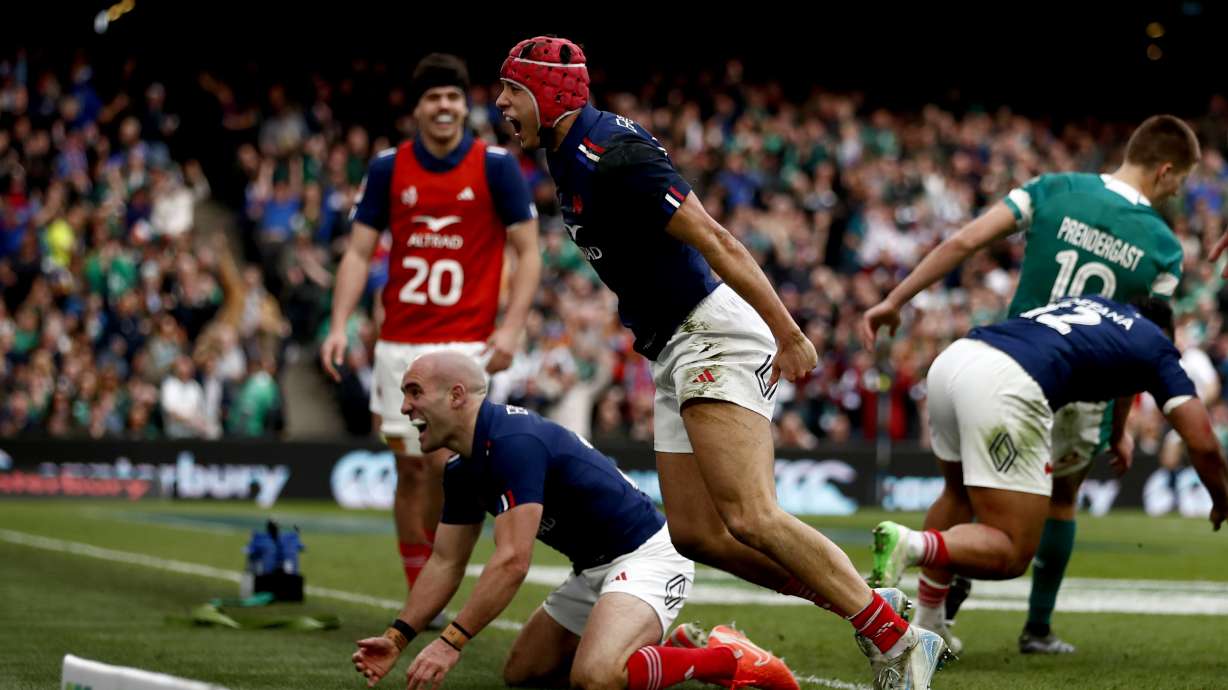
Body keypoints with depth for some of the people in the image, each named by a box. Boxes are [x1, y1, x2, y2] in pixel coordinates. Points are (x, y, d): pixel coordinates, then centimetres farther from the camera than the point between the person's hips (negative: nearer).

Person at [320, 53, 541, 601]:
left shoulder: (495, 166, -2)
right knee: (410, 470, 5)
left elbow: (528, 253, 0)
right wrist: (339, 326, -6)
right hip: (399, 343, 3)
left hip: (465, 341, -3)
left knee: (445, 462, -15)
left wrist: (511, 327, -12)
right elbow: (358, 253, 6)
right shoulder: (388, 168, 4)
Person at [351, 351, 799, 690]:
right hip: (594, 569, 11)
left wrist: (450, 643, -28)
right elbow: (446, 562, 14)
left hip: (645, 555, -11)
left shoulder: (514, 442, -25)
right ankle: (677, 647, 19)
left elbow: (512, 561, -29)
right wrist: (397, 638, 2)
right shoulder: (463, 472, 7)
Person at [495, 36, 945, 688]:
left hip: (712, 336, -10)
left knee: (750, 520, -19)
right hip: (676, 351, 10)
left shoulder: (609, 158, -18)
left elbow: (715, 241, -20)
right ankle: (865, 603, 8)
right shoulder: (570, 156, 13)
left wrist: (788, 335, -20)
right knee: (695, 533, 5)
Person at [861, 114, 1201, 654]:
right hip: (1084, 400, 0)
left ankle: (930, 613, 15)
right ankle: (1038, 629, 24)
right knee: (1062, 500, 25)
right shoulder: (1164, 247, -4)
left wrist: (896, 299, -5)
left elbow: (964, 242, -10)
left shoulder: (1054, 190, -4)